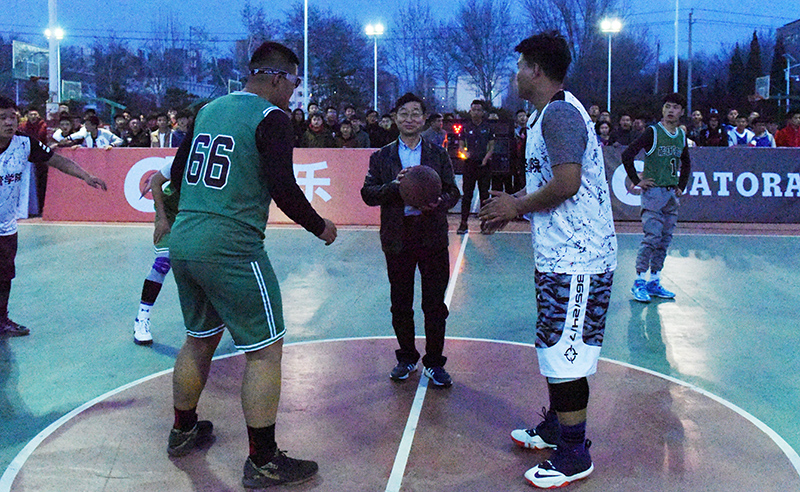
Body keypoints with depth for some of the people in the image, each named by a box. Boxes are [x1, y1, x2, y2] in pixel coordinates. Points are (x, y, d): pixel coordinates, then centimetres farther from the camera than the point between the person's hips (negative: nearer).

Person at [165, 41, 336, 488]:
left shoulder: (208, 110, 14)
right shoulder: (272, 117, -8)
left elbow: (177, 174, 19)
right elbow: (282, 187, -16)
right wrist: (320, 227, -2)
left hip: (183, 242, 8)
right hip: (231, 249, -8)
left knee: (200, 338, 24)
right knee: (266, 350, 1)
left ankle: (183, 430, 40)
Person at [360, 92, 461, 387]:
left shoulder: (438, 155, 9)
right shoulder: (381, 157, 9)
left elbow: (453, 191, 4)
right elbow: (368, 194, 0)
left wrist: (439, 203, -17)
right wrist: (395, 185, -16)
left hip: (432, 236, -1)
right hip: (397, 238, 1)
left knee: (435, 304, 1)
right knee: (400, 304, 10)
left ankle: (434, 363, 14)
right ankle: (406, 358, 26)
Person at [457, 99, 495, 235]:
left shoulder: (487, 127, 6)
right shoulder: (466, 127, 6)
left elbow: (492, 146, 8)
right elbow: (461, 145, 10)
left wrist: (487, 157, -8)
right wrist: (465, 152, -11)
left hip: (483, 164, 0)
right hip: (470, 163, 0)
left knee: (484, 194, 3)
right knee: (467, 194, -1)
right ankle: (463, 223, 2)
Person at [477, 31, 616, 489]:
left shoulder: (560, 113, -16)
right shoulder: (547, 113, 18)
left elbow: (566, 183, -25)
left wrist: (517, 206, -12)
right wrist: (514, 202, 14)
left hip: (575, 260, -11)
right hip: (561, 254, 11)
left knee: (565, 357, -3)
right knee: (556, 351, 21)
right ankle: (555, 428, 36)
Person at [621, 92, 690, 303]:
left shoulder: (682, 135, 12)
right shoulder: (653, 132, -8)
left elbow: (686, 163, 28)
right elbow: (627, 155, -14)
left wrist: (681, 186, 19)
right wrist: (637, 181, -11)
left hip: (672, 194, 7)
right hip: (653, 191, -7)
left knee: (665, 240, 7)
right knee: (652, 237, -12)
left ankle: (654, 282, 15)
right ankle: (639, 282, -3)